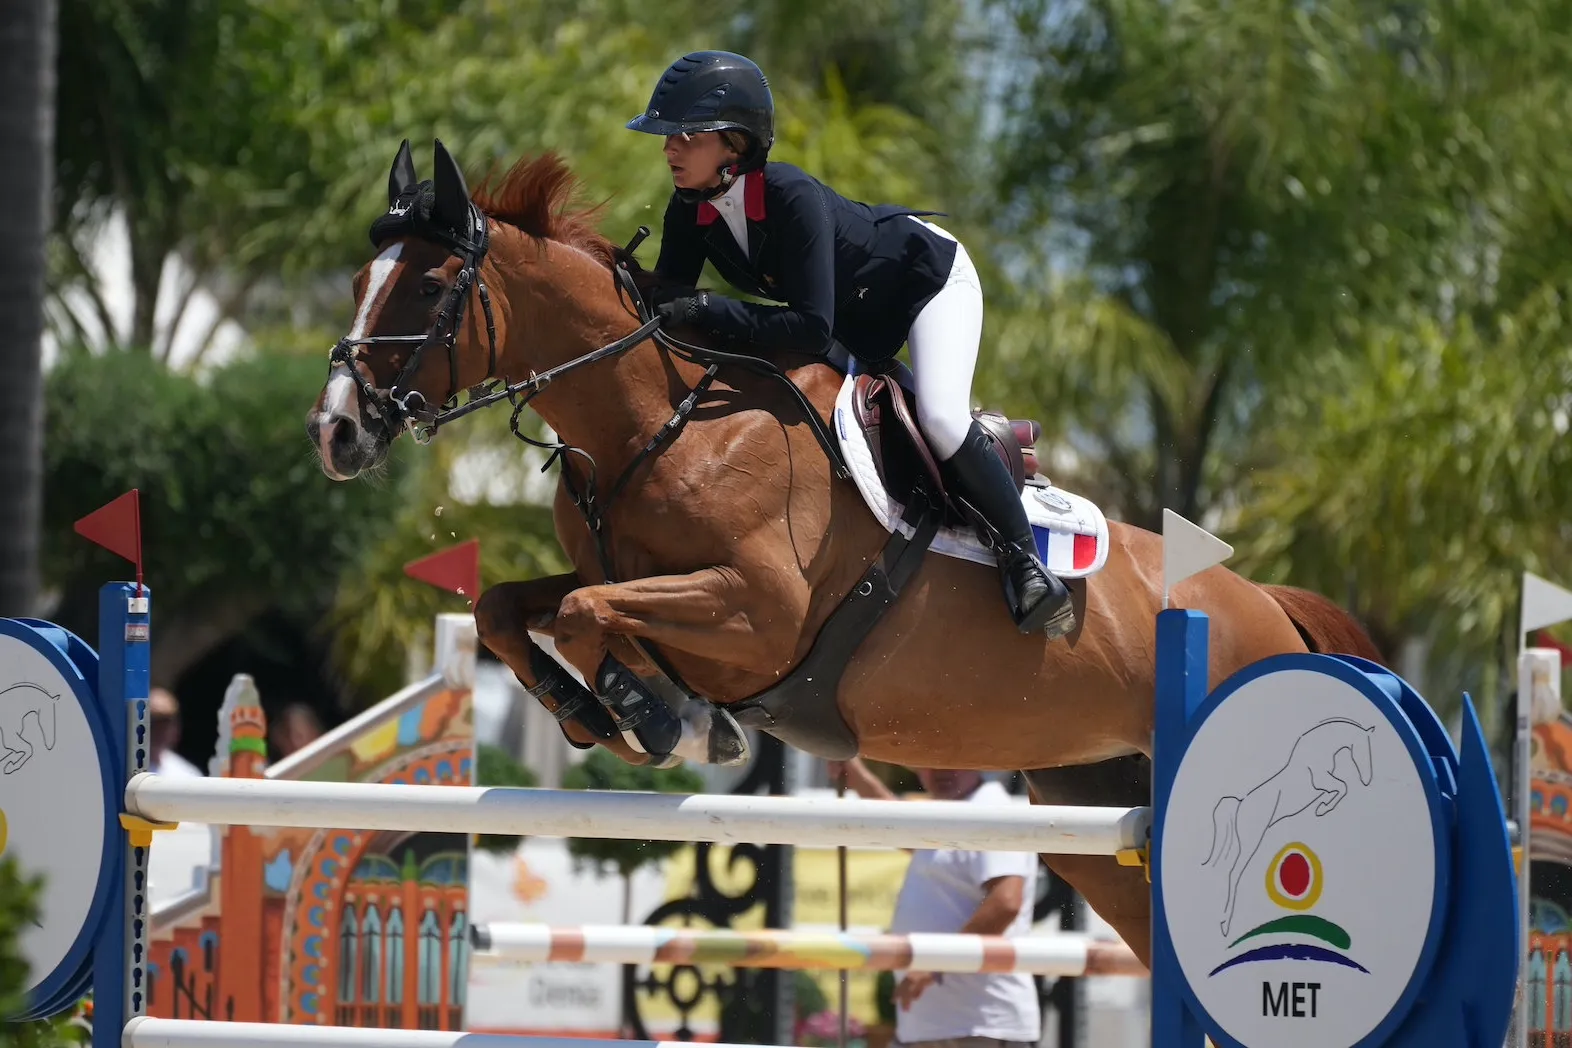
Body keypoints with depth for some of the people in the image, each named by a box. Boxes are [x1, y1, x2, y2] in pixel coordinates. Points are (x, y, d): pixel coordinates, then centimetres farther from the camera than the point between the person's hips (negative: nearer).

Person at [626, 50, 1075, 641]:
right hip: (859, 322, 8)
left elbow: (812, 330, -44)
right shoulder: (690, 214, -19)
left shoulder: (792, 198, -40)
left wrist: (710, 311, -46)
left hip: (928, 276, -8)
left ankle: (1023, 557, -13)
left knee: (939, 416, -29)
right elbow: (671, 304, -11)